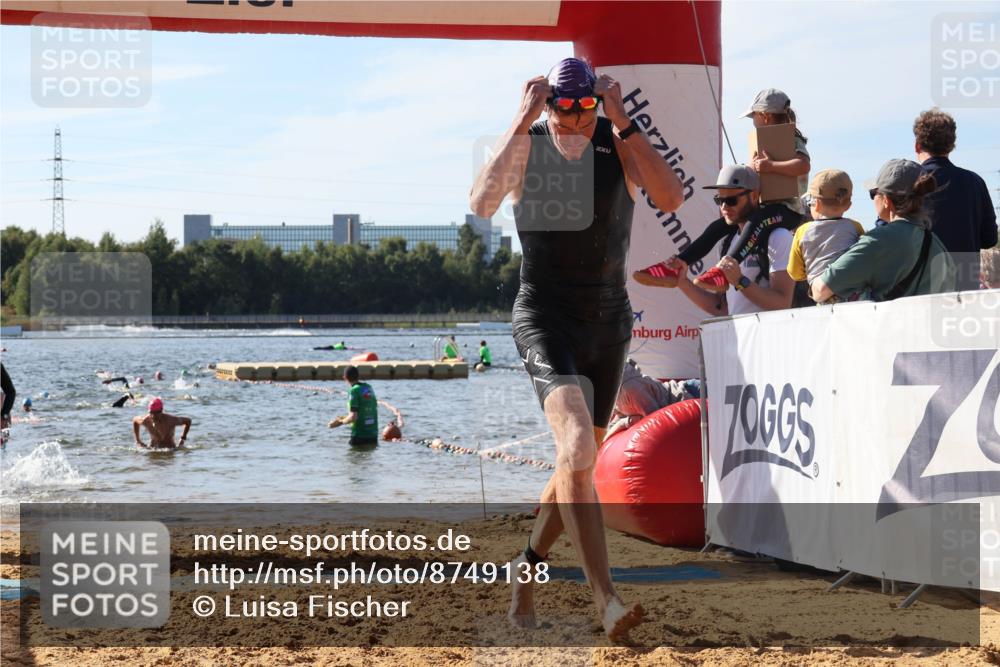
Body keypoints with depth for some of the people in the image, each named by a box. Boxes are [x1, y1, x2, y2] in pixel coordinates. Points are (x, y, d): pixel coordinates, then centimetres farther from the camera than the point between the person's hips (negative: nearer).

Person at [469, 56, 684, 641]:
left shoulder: (619, 143, -4)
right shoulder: (526, 146, -7)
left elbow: (672, 198, -21)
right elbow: (481, 204, -25)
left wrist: (623, 121, -23)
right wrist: (523, 123, -24)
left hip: (610, 321, 4)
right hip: (545, 318, -4)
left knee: (580, 462, 16)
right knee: (578, 450, -25)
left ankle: (529, 567, 40)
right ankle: (607, 602, -32)